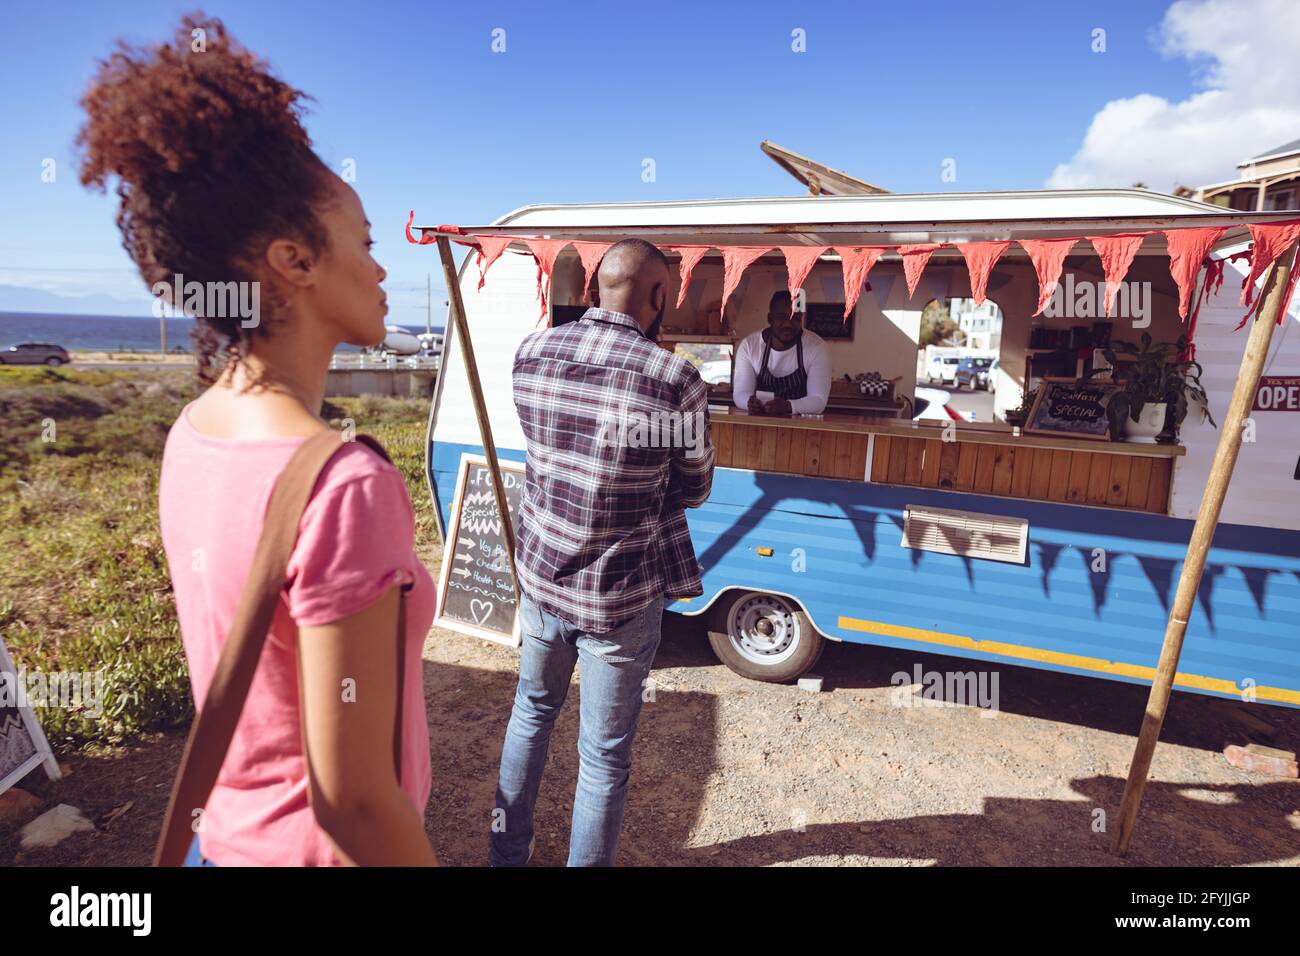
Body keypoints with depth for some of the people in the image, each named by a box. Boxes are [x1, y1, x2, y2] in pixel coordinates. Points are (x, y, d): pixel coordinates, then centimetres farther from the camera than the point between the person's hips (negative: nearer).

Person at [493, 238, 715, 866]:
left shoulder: (530, 354, -5)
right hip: (620, 595, -5)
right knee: (604, 755, 13)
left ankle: (506, 853, 45)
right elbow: (695, 491, -4)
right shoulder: (674, 379, -18)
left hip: (540, 574, 5)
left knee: (531, 712, 27)